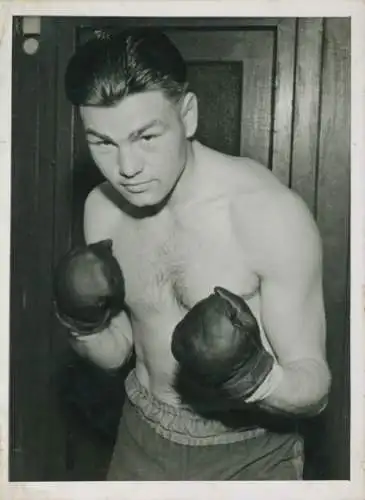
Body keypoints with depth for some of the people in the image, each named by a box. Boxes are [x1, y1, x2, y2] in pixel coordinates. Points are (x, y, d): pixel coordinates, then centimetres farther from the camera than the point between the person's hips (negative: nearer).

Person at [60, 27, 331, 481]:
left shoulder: (272, 214, -24)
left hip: (248, 456, -4)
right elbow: (116, 351, 3)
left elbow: (314, 384, -18)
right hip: (141, 442, 5)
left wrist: (257, 380, -37)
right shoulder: (102, 208, -8)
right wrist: (85, 328, -18)